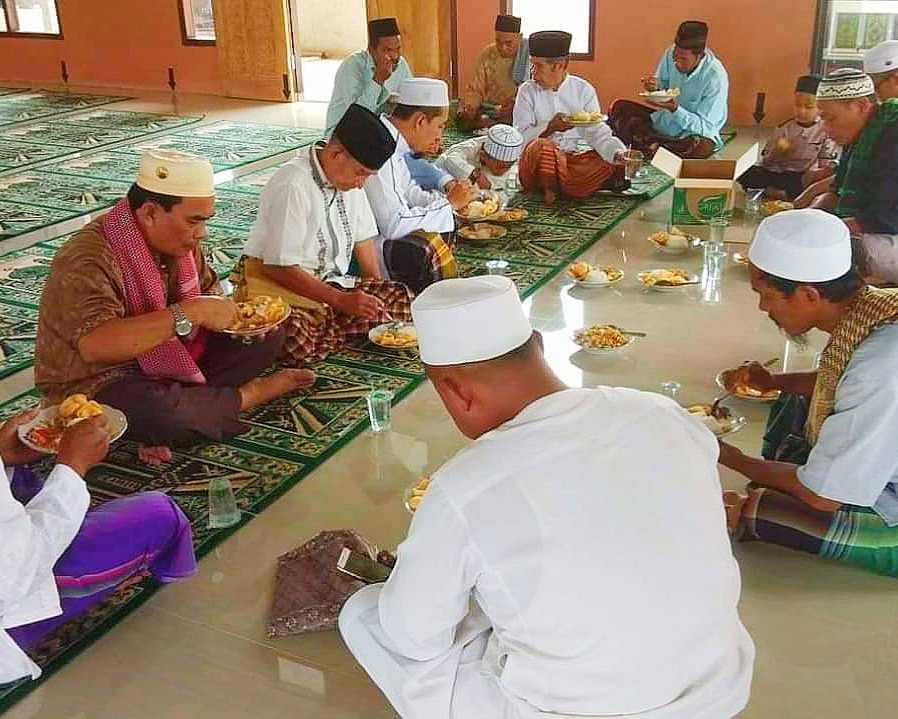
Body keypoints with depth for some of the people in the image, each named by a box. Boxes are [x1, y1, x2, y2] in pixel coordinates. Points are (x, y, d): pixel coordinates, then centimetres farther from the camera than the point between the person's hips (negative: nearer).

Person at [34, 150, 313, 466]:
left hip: (167, 357, 8)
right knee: (161, 413, -40)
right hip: (98, 383, -8)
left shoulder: (177, 240, -3)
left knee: (267, 337, -1)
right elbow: (95, 345, -42)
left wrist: (237, 316, -12)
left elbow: (207, 291, 11)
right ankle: (251, 393, -8)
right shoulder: (88, 260, -27)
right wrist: (190, 312, -41)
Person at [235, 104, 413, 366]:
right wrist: (340, 300, -23)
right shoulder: (293, 186, -21)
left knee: (400, 297, -12)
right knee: (301, 344, -38)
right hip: (275, 284, -8)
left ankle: (318, 327, -8)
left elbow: (363, 239, 14)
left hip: (331, 282, 8)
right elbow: (280, 268, -22)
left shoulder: (350, 179, 6)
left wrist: (376, 292, 2)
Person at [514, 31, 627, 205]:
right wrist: (549, 128, -23)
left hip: (577, 156, 2)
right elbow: (520, 137, -4)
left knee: (620, 168, -27)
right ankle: (549, 188, -13)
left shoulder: (584, 90, 6)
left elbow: (598, 133, 1)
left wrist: (619, 154, -19)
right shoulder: (527, 91, 4)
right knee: (541, 146, -37)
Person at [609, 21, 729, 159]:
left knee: (701, 147, -40)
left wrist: (675, 109, -35)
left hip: (695, 134, -5)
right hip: (663, 121, 6)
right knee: (620, 107, -7)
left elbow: (705, 126, -22)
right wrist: (654, 89, -19)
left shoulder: (716, 78, -25)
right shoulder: (671, 53, -11)